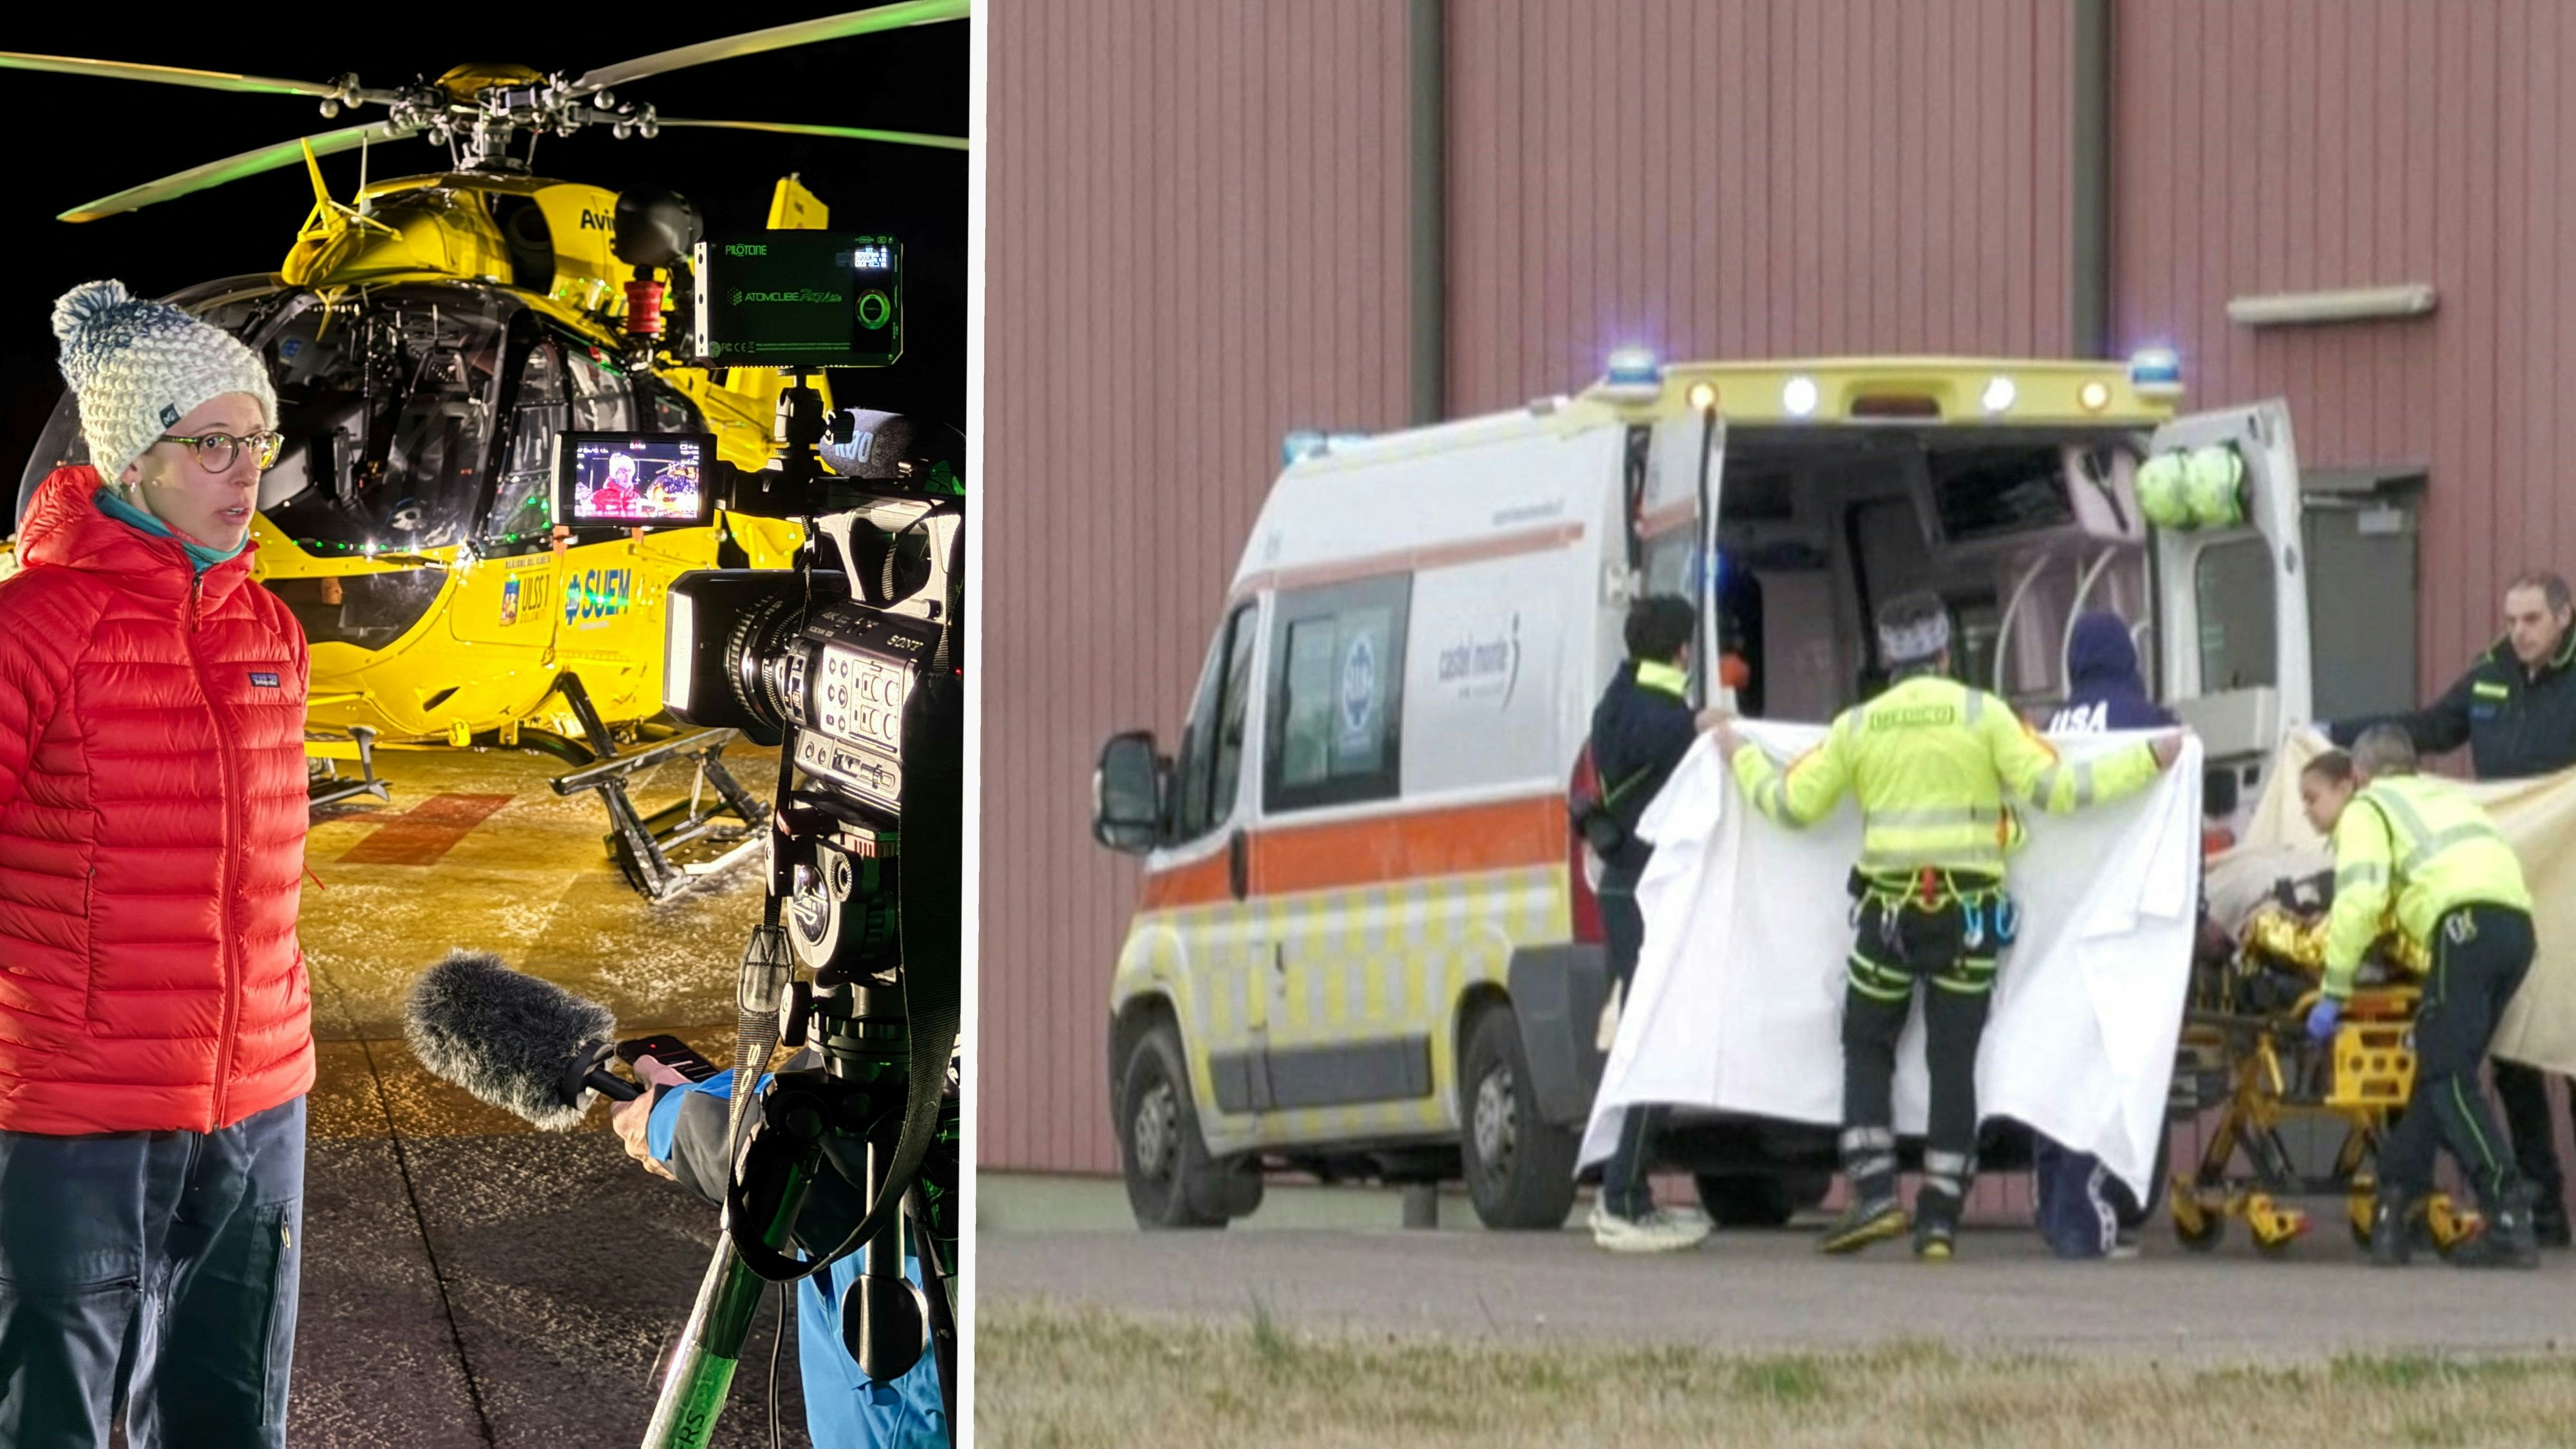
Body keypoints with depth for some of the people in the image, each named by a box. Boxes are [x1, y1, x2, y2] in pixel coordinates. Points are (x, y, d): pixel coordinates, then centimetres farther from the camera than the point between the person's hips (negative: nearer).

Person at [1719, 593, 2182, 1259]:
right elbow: (2053, 789, -7)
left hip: (1887, 906, 0)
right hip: (1968, 910, 0)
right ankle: (1940, 1217, 2)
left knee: (1866, 1049, 14)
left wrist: (1742, 756, 26)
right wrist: (2150, 761, 1)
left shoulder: (1858, 726, 4)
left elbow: (1793, 804, 7)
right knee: (1953, 1061, 5)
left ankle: (1874, 1193, -1)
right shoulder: (1983, 715, -2)